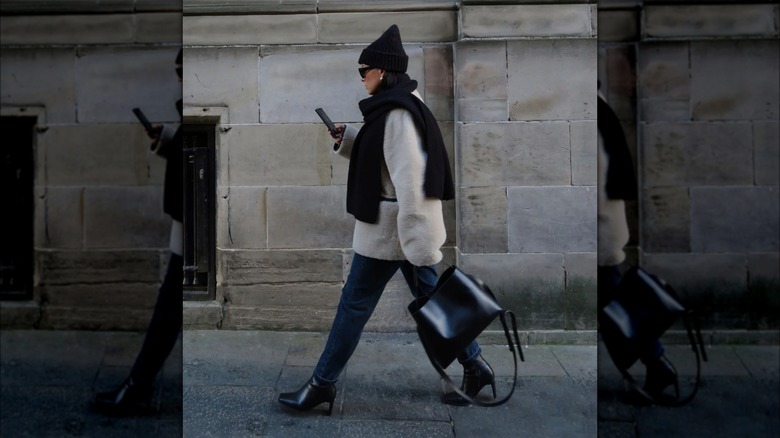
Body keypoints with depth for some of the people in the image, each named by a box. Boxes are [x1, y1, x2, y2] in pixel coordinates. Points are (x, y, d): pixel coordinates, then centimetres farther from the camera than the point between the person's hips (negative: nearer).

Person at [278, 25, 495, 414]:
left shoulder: (396, 112, -20)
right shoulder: (399, 106, 13)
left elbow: (409, 179, -25)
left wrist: (421, 244, -27)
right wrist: (346, 138, 10)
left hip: (390, 226, -10)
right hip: (403, 226, 10)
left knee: (355, 302, 1)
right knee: (430, 296, 15)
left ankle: (322, 384, 15)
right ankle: (474, 365, 22)